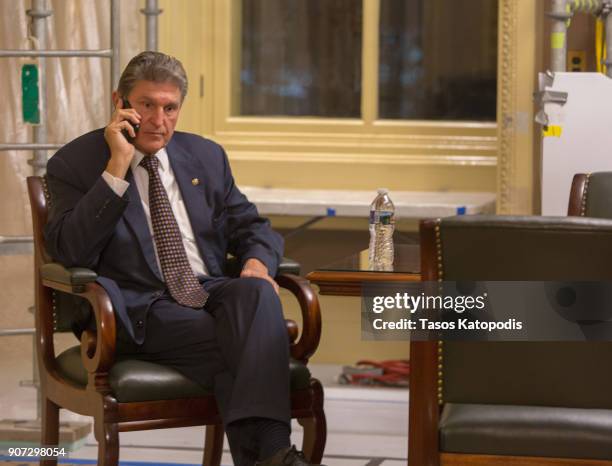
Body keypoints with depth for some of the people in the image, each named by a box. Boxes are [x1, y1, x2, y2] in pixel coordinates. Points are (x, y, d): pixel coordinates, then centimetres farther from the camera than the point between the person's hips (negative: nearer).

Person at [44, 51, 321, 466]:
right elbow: (70, 252, -11)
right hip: (140, 310, -4)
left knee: (256, 293, -32)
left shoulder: (207, 156, 17)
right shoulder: (75, 164, 2)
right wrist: (117, 169, -16)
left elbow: (251, 226, 21)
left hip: (212, 293, 4)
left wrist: (258, 262, -5)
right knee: (229, 351, -32)